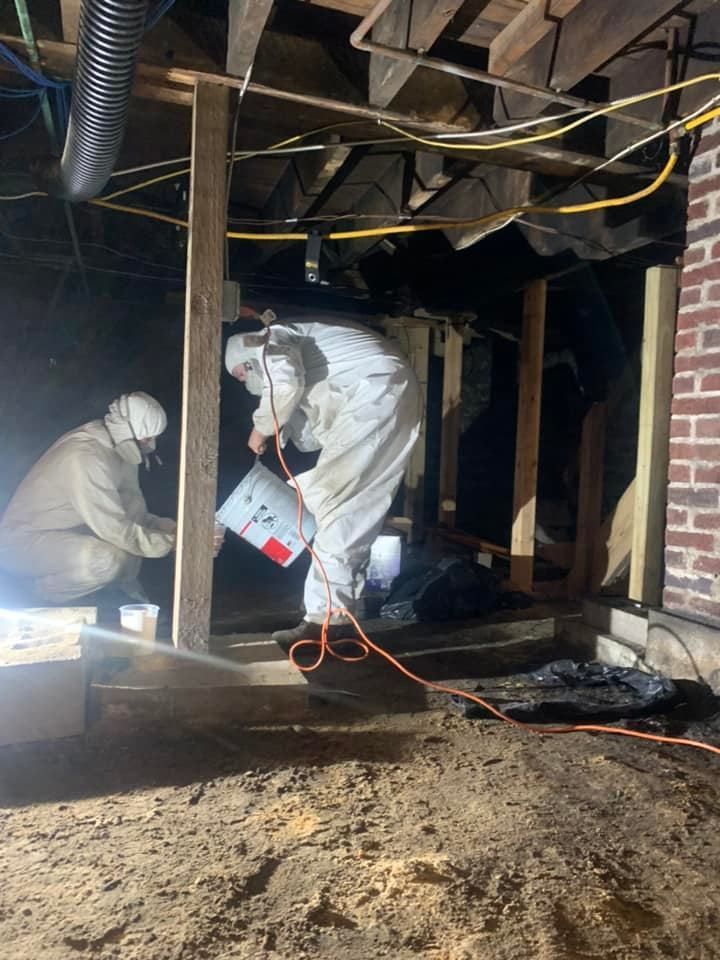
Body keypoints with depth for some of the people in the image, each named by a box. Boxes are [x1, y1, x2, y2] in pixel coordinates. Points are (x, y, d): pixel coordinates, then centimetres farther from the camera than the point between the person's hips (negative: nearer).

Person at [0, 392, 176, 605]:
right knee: (109, 560, -32)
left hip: (66, 529, 9)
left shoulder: (117, 445, -3)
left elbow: (132, 512, 7)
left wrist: (171, 528, -6)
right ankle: (45, 592, -3)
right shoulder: (86, 457, -30)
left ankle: (126, 588, 6)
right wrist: (171, 542, -22)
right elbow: (116, 529, -30)